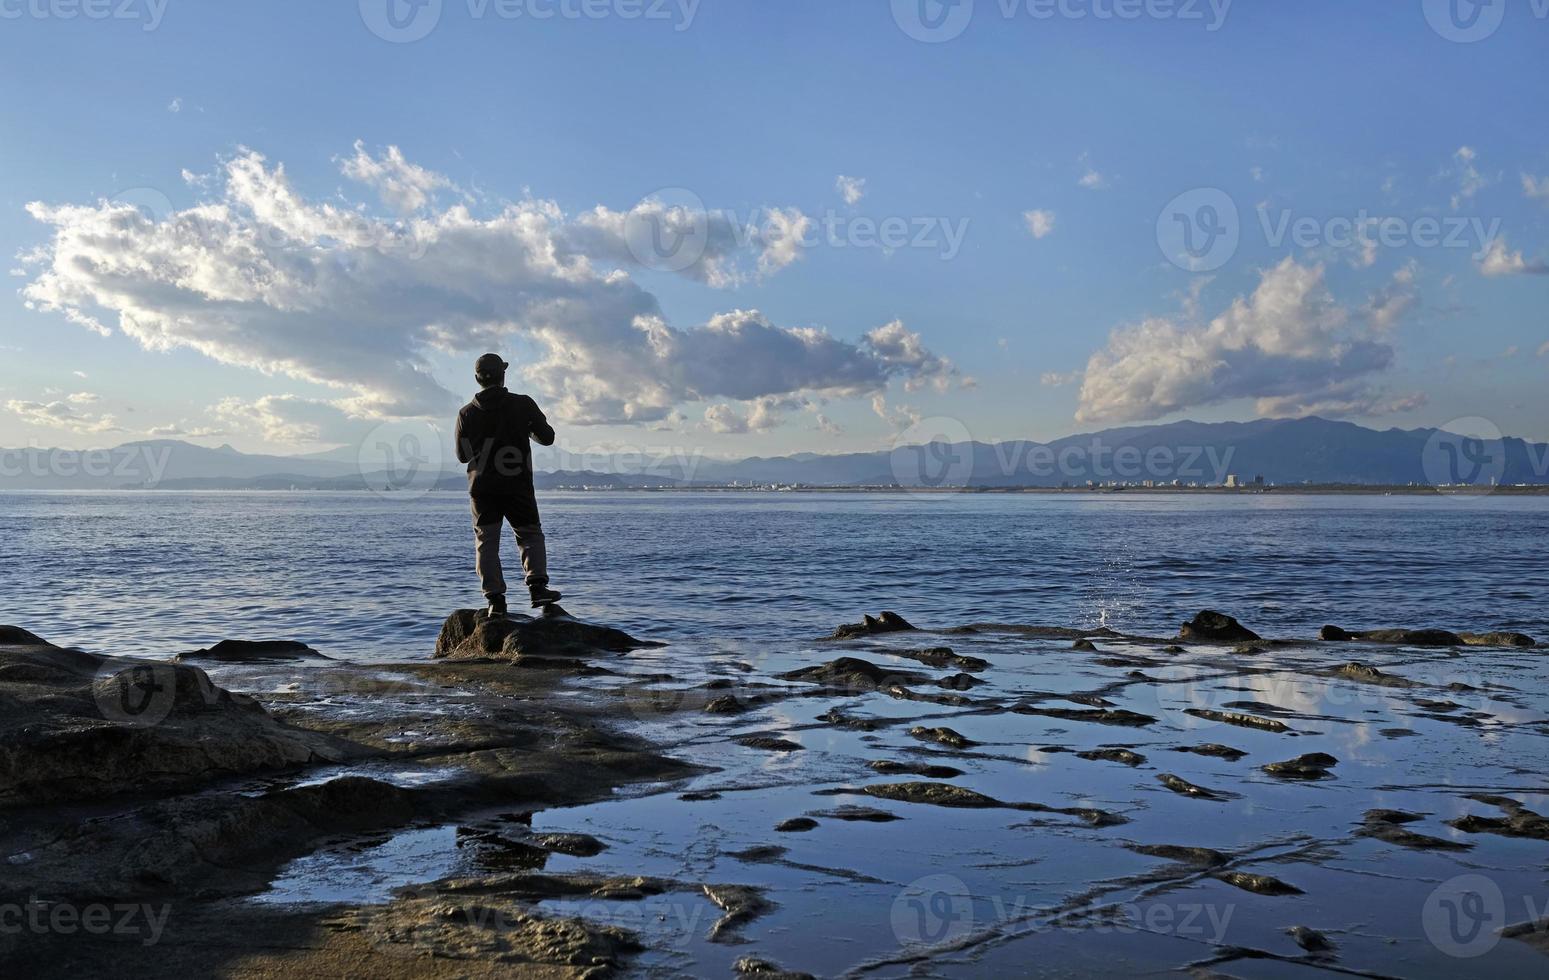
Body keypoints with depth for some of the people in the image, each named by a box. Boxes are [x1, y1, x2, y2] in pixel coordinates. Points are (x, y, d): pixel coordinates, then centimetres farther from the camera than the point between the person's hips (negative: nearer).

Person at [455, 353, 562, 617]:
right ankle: (538, 586, -6)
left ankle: (495, 599, 0)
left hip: (482, 488, 1)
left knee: (487, 542, 7)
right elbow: (547, 437, 3)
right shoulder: (523, 405, -6)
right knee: (531, 535, 11)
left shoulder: (467, 413, 0)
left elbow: (462, 455, 8)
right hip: (518, 486, -1)